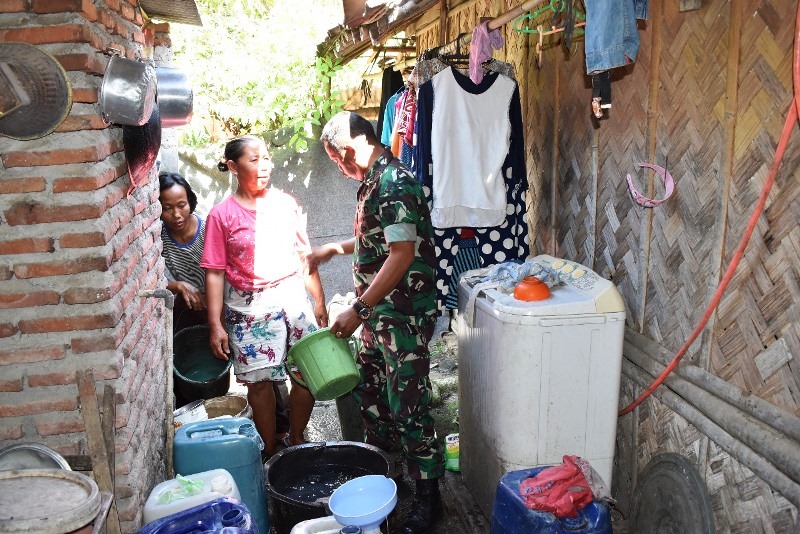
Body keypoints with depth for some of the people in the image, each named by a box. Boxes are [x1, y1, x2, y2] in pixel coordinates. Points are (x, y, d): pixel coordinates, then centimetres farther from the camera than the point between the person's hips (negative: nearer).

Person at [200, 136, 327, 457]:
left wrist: (319, 301, 11)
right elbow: (214, 273, -5)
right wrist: (215, 325, -9)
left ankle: (297, 440, 26)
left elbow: (305, 255, 11)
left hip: (294, 297, 3)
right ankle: (270, 451, 21)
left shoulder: (286, 203, 5)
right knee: (260, 381, 2)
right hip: (250, 308, -3)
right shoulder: (221, 215, -4)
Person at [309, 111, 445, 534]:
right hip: (380, 313, 10)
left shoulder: (393, 183, -20)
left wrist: (358, 310, -24)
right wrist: (334, 249, 22)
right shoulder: (374, 180, 12)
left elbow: (403, 254, -26)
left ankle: (428, 498, 15)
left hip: (405, 316, -10)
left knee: (408, 408, -1)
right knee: (367, 389, 21)